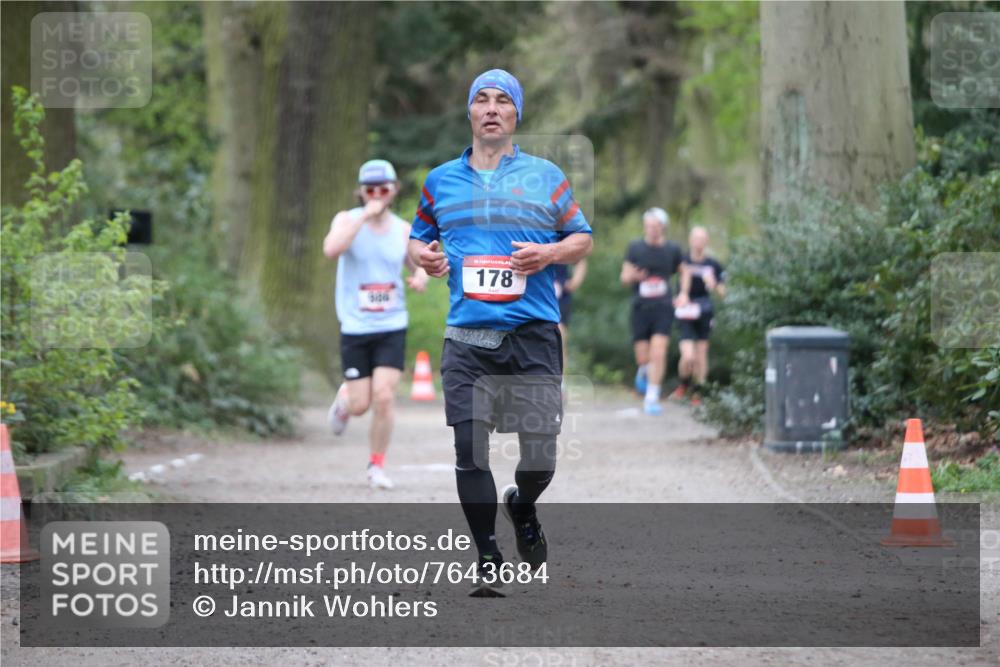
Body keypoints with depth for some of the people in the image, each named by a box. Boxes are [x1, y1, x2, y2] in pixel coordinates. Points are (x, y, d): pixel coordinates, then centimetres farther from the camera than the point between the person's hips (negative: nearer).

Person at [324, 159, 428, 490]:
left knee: (384, 398, -10)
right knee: (360, 405, 1)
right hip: (355, 327, -1)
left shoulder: (403, 230, 4)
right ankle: (344, 398, 39)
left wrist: (420, 277, -6)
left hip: (392, 327, 1)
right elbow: (331, 249, -25)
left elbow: (419, 265, 18)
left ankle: (377, 466, 7)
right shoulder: (347, 220, -5)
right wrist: (365, 216, -27)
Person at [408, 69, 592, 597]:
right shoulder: (441, 180, 13)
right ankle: (488, 562, 4)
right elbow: (418, 237, 24)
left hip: (534, 335, -1)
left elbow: (582, 239, 13)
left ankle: (522, 506, 33)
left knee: (541, 452, -2)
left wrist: (550, 253, -8)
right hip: (467, 339, 1)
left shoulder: (545, 176, 8)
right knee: (469, 449, -7)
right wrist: (423, 256, 1)